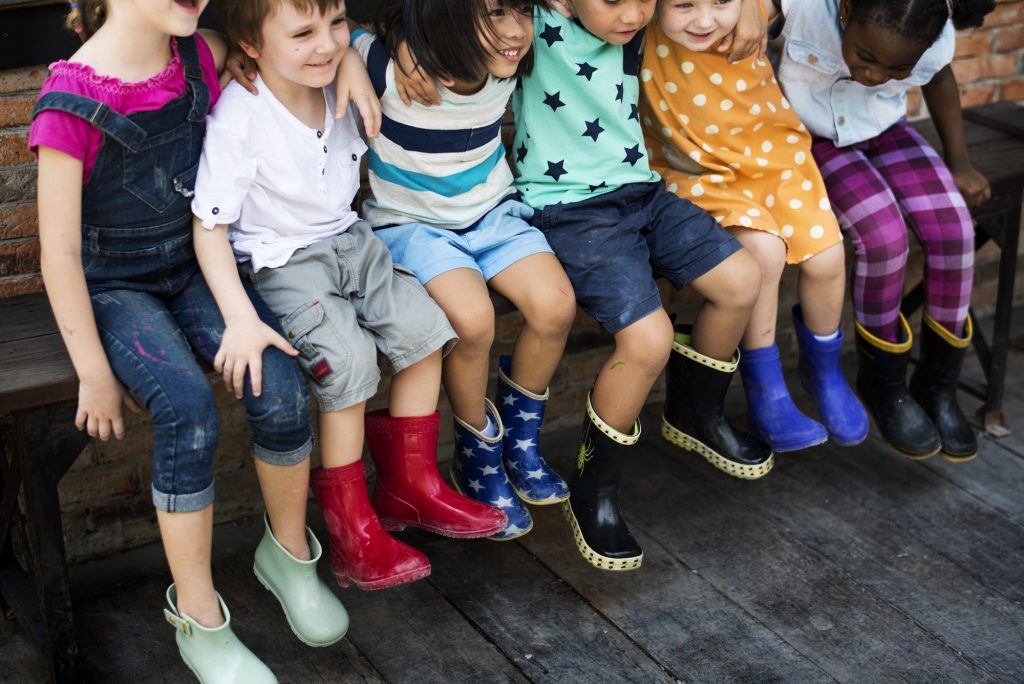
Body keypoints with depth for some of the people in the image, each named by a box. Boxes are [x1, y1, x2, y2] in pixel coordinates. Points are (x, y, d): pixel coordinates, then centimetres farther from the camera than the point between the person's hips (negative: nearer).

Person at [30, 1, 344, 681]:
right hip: (114, 287, -4)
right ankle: (200, 620, -13)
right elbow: (60, 251, -15)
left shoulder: (200, 56, -5)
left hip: (192, 267, 5)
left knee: (280, 387, -21)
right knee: (188, 409, -30)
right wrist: (95, 372, -14)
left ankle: (290, 553, 7)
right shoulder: (72, 102, -19)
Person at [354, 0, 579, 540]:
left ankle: (520, 440, 7)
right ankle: (478, 456, -2)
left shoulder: (507, 63, -10)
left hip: (492, 211, 5)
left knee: (555, 303, -21)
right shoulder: (387, 63, -26)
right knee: (472, 318, -31)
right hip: (410, 224, -4)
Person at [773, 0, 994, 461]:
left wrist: (959, 162, 4)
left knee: (952, 230, -18)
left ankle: (938, 387, 3)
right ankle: (883, 384, -2)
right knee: (884, 234, -26)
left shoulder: (937, 41, -21)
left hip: (883, 132, 3)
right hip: (812, 139, -3)